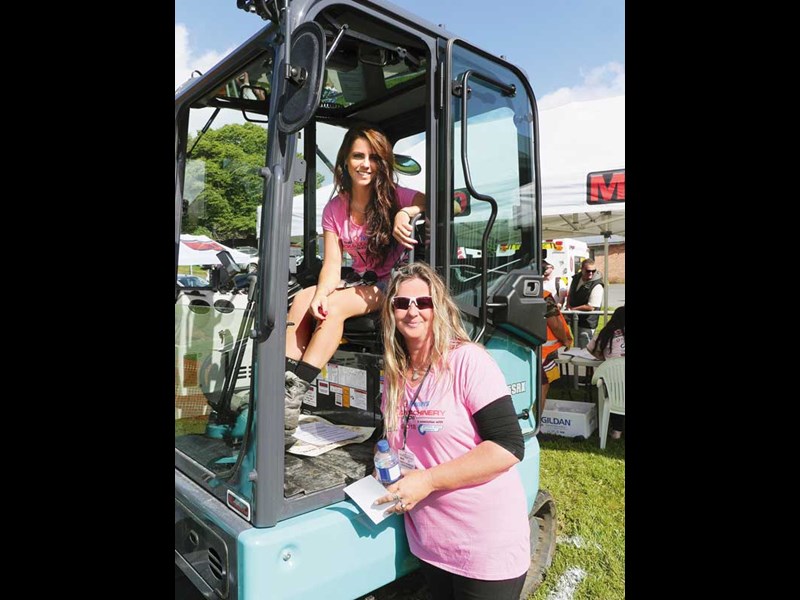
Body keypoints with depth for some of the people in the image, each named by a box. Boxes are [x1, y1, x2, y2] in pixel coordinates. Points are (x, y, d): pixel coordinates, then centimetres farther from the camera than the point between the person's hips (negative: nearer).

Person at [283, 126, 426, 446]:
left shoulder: (394, 196, -6)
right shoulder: (335, 209, 4)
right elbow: (332, 264, -6)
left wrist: (406, 213, -35)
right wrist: (320, 294, -26)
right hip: (361, 282, 5)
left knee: (335, 306, -29)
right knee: (304, 298, -20)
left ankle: (294, 394, -28)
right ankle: (281, 384, -24)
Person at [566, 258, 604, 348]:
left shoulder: (597, 286, -22)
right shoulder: (576, 278, 1)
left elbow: (591, 307, -26)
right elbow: (570, 294, 18)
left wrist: (573, 309, -17)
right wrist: (568, 305, 0)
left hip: (586, 324, -7)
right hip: (574, 320, 7)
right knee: (575, 346, 24)